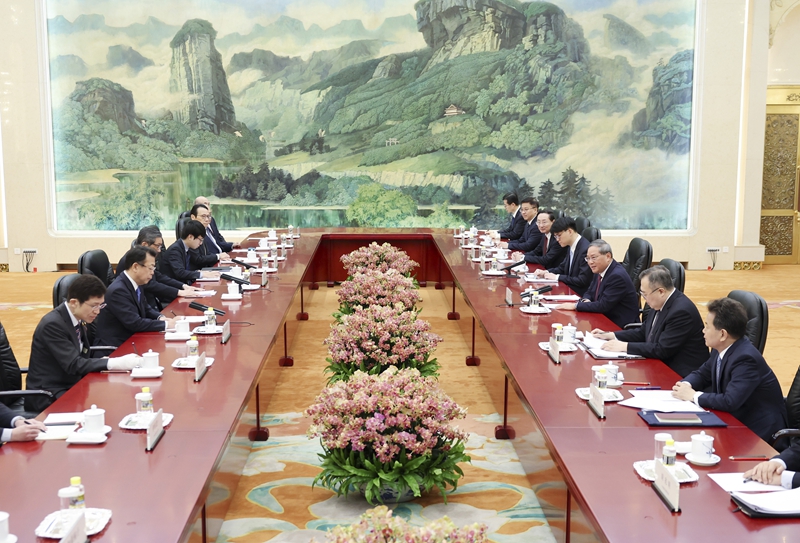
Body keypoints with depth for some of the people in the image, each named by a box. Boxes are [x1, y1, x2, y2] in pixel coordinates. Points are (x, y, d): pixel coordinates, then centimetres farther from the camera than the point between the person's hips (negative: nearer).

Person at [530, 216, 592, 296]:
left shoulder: (586, 249, -21)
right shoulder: (572, 247, 9)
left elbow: (583, 281, -21)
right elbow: (562, 268, 21)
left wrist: (557, 277, -16)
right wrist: (545, 272, 2)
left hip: (579, 295, -9)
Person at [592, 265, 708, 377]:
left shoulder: (681, 311, -24)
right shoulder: (660, 304, 4)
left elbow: (662, 350, -25)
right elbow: (643, 332, 16)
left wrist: (625, 346, -21)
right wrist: (610, 335, 6)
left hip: (680, 375, -8)